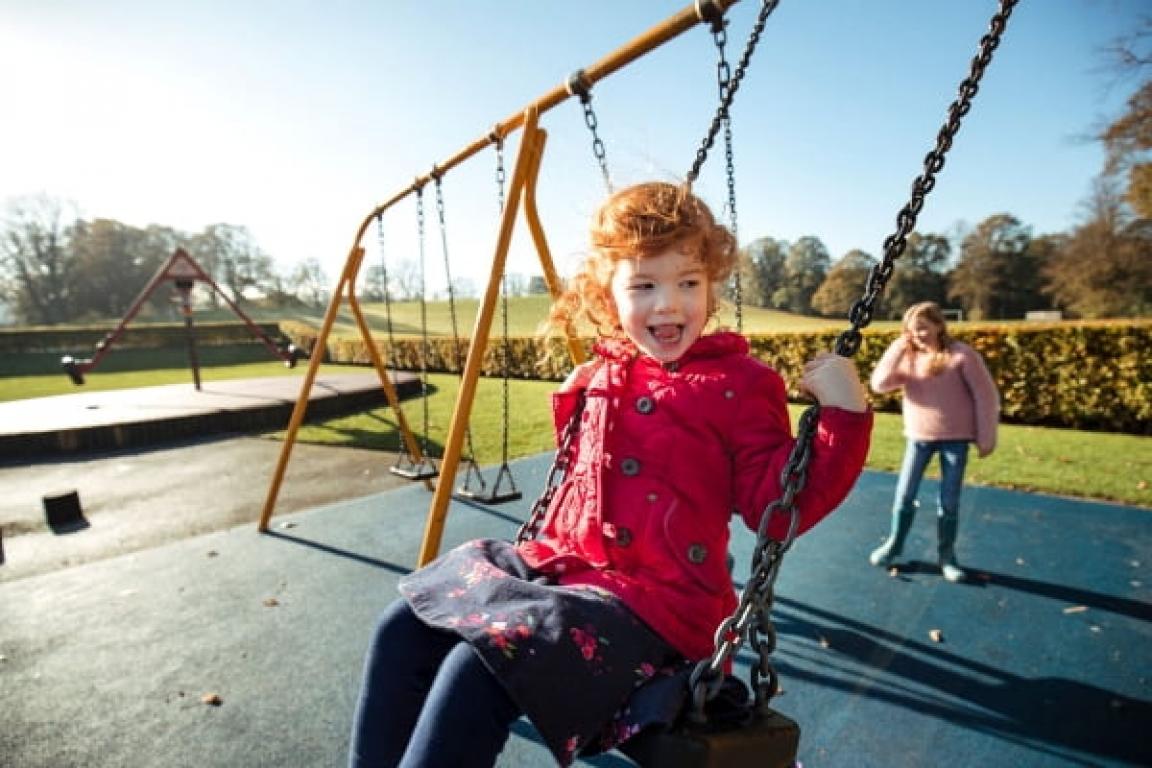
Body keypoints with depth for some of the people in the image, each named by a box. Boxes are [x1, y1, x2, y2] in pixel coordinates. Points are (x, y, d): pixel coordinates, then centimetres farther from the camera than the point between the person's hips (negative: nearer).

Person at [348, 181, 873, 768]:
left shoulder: (739, 385, -7)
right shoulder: (601, 374, 10)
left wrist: (844, 414, -18)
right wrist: (571, 403, 14)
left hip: (652, 600, -6)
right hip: (558, 565, 7)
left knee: (480, 664, -27)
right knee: (404, 625, 0)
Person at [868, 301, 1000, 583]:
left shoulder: (962, 355, -12)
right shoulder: (908, 356, 0)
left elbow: (986, 396, -9)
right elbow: (879, 384, -9)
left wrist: (986, 438, -8)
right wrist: (896, 350, -16)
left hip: (955, 439, -3)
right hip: (919, 437, 3)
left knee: (949, 502, 5)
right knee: (904, 495, 6)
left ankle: (946, 555, 23)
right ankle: (893, 544, 25)